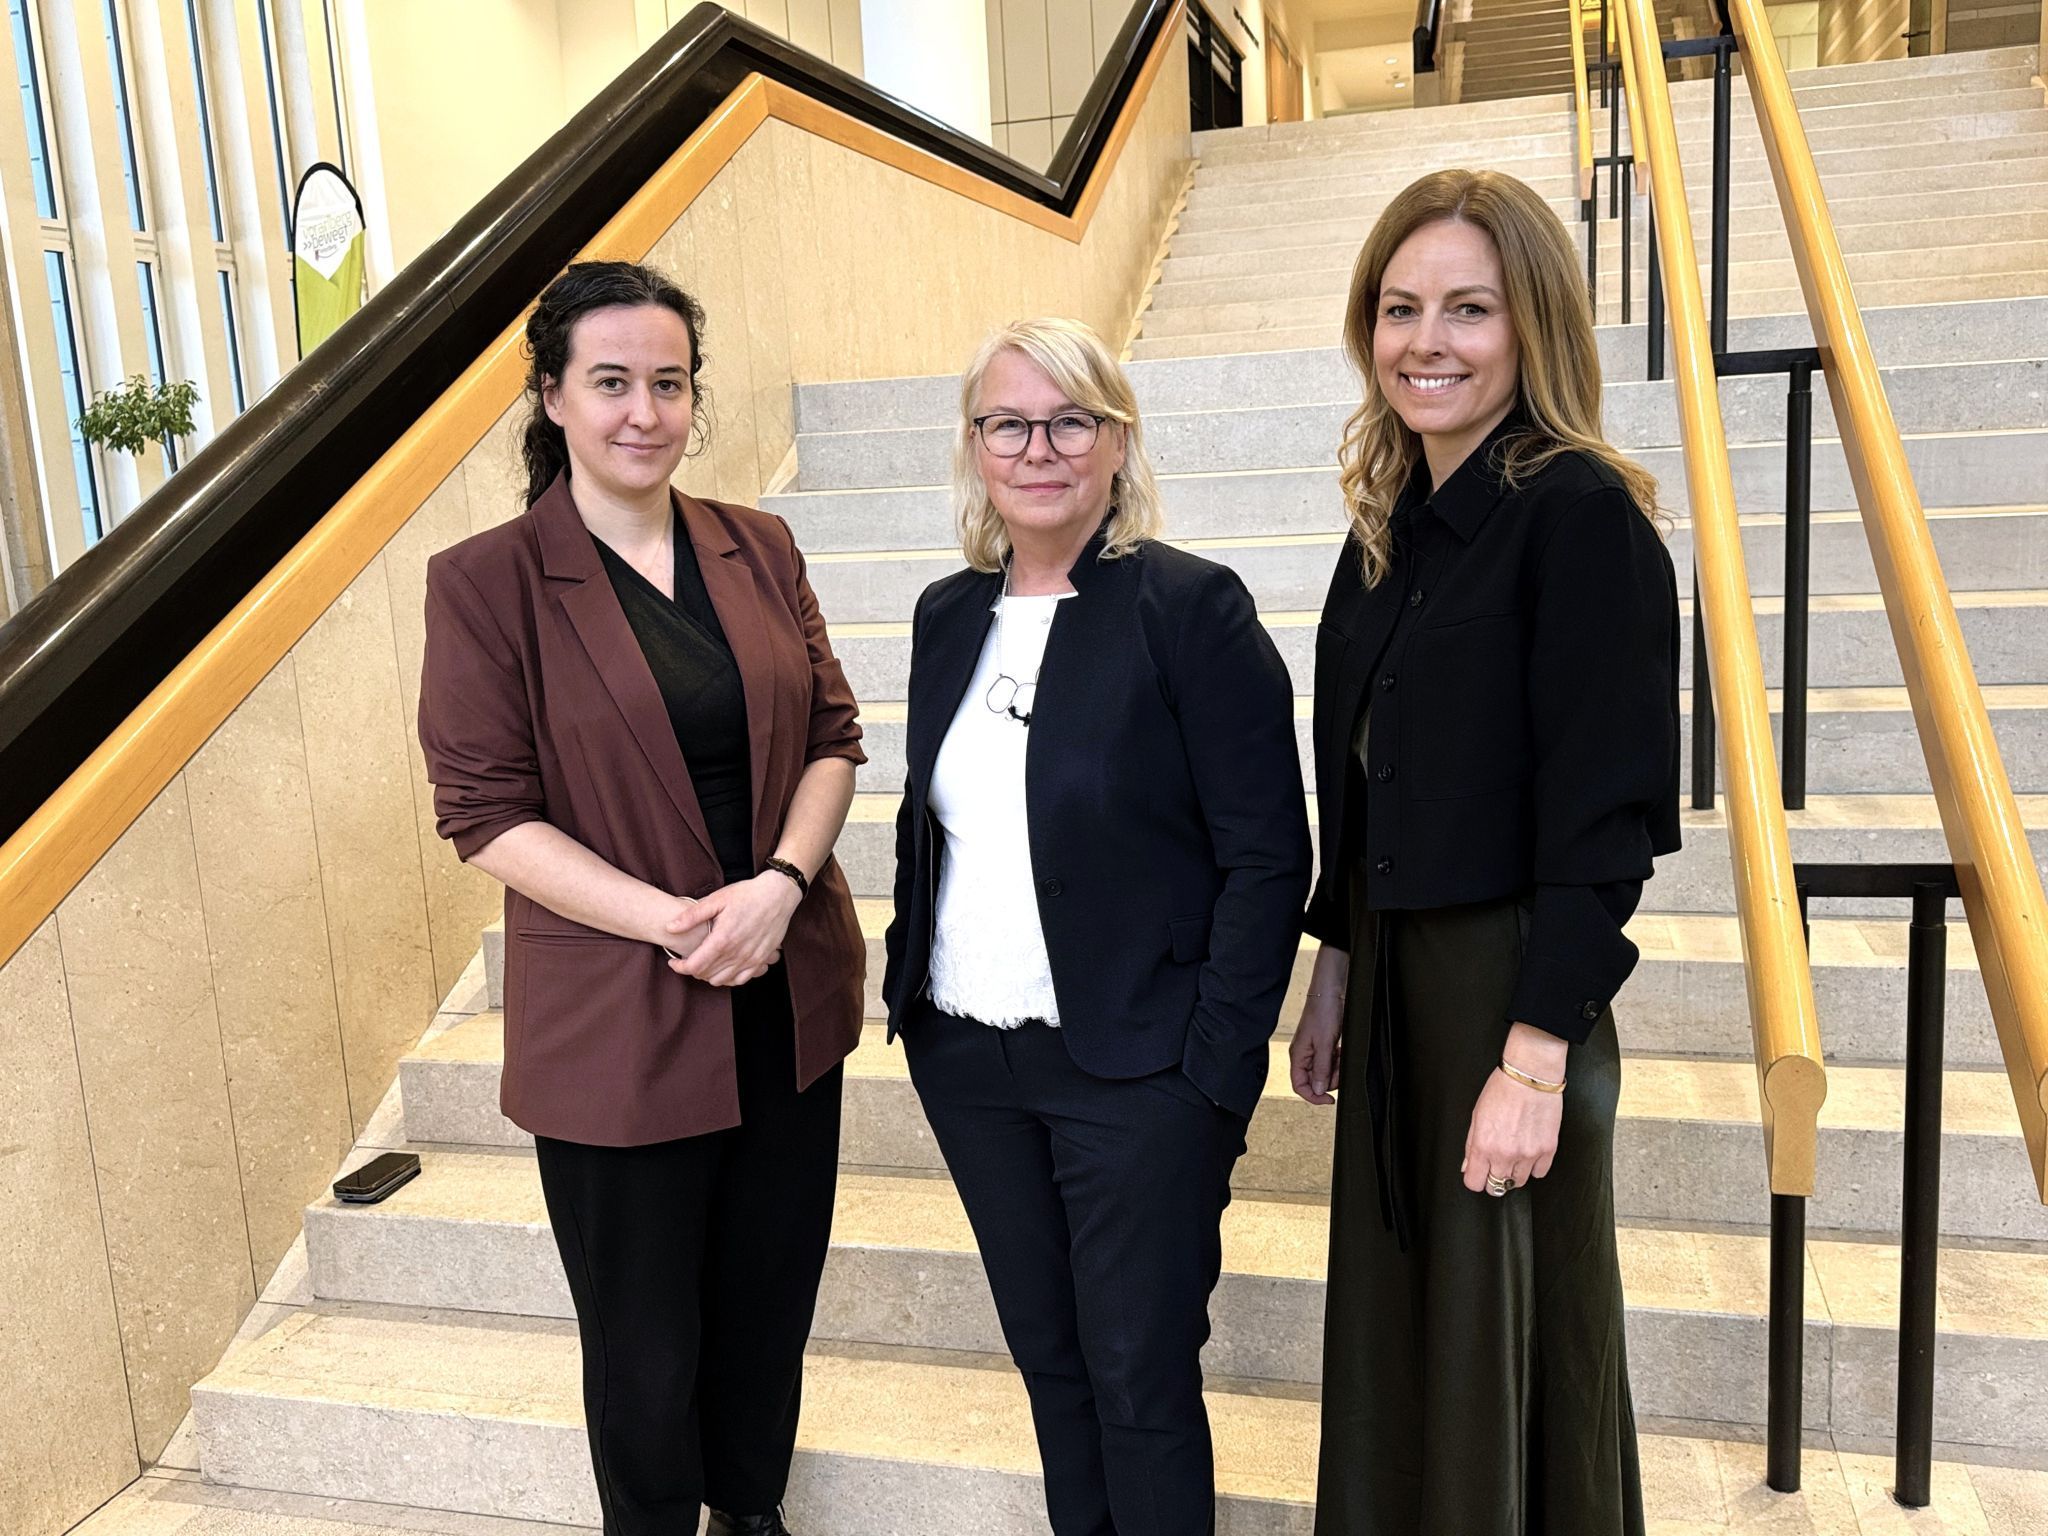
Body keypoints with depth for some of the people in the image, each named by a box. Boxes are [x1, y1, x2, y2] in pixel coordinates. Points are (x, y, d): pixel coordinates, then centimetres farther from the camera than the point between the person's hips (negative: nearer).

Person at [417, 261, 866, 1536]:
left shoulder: (759, 550, 4)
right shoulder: (486, 581, -8)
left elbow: (832, 736, 4)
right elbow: (487, 811, -11)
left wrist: (780, 882, -14)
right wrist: (672, 920, -19)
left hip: (788, 998, 4)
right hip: (617, 1026, -4)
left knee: (770, 1307, 20)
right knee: (648, 1349, 13)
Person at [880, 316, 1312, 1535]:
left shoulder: (1191, 607, -11)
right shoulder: (950, 615, 7)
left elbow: (1266, 859, -12)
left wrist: (1216, 1074, -15)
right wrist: (912, 1000, 10)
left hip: (1133, 1070, -5)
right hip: (966, 1058, 6)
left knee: (1140, 1378, 7)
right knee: (1046, 1353, 19)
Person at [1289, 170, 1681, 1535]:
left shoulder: (1580, 512, -15)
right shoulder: (1391, 523, 7)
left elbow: (1606, 810, -19)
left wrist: (1533, 1057, -20)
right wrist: (1336, 976, 13)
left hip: (1512, 990, -7)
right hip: (1395, 975, 7)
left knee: (1508, 1351, 9)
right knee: (1397, 1328, 18)